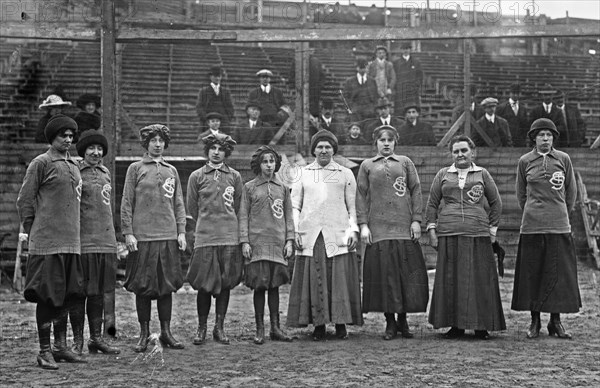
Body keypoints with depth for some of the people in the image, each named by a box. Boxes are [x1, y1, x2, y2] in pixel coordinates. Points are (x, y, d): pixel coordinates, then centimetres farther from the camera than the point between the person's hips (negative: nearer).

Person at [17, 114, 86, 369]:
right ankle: (45, 351, 4)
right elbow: (24, 201, -5)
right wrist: (31, 232, -4)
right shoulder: (41, 163, -5)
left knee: (67, 294, 11)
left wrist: (72, 232, 17)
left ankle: (61, 346, 20)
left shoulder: (74, 166, 16)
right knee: (47, 296, -3)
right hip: (47, 243, -7)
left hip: (71, 242, 7)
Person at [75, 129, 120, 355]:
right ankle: (77, 341, 7)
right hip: (83, 241, -6)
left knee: (99, 293, 11)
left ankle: (96, 338, 17)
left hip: (106, 241, 6)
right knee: (80, 293, 0)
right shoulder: (75, 172, -4)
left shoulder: (105, 173, 16)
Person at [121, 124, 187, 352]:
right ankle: (144, 334, 9)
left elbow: (179, 204, 15)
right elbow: (126, 203, 0)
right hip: (142, 236, -3)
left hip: (169, 236, 3)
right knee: (143, 286, 1)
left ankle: (166, 332, 13)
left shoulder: (172, 171, 15)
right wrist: (128, 232, -7)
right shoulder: (136, 169, 4)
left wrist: (181, 231, 5)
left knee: (167, 285, 6)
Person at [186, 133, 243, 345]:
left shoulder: (235, 176, 9)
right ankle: (201, 328, 11)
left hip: (230, 237, 1)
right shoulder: (196, 176, 6)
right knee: (204, 284, -2)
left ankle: (219, 327, 13)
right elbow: (192, 208, 10)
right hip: (204, 237, -1)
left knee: (226, 283, 3)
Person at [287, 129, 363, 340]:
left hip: (338, 234, -1)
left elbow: (352, 206, 10)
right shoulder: (303, 173, 13)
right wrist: (296, 231, 2)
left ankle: (341, 323, 3)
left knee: (340, 277, -4)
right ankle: (318, 324, 4)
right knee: (313, 278, -2)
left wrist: (353, 230, 0)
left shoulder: (345, 174, 12)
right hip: (310, 235, 1)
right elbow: (295, 205, 11)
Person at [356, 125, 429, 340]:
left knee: (407, 272, -2)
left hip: (404, 227, 0)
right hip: (378, 228, 0)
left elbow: (416, 191, 8)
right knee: (383, 273, -2)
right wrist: (363, 224, -2)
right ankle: (390, 322, 6)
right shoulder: (367, 165, 12)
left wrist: (416, 220, -1)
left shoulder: (405, 162, 13)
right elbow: (361, 196, 8)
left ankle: (403, 319, 11)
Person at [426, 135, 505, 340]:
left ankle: (481, 325, 6)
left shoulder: (482, 174, 10)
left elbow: (496, 202, 13)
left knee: (479, 279, -2)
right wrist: (432, 228, 4)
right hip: (448, 234, 1)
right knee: (451, 279, 0)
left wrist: (493, 228, 7)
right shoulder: (443, 175, 12)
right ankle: (456, 325, 7)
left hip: (478, 234, -1)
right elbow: (432, 204, 13)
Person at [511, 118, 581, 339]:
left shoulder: (563, 159, 4)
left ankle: (555, 321, 11)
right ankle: (535, 321, 11)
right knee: (532, 272, 2)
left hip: (559, 225, 0)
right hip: (532, 226, 0)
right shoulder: (525, 161, 4)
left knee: (559, 273, 1)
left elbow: (571, 191, 12)